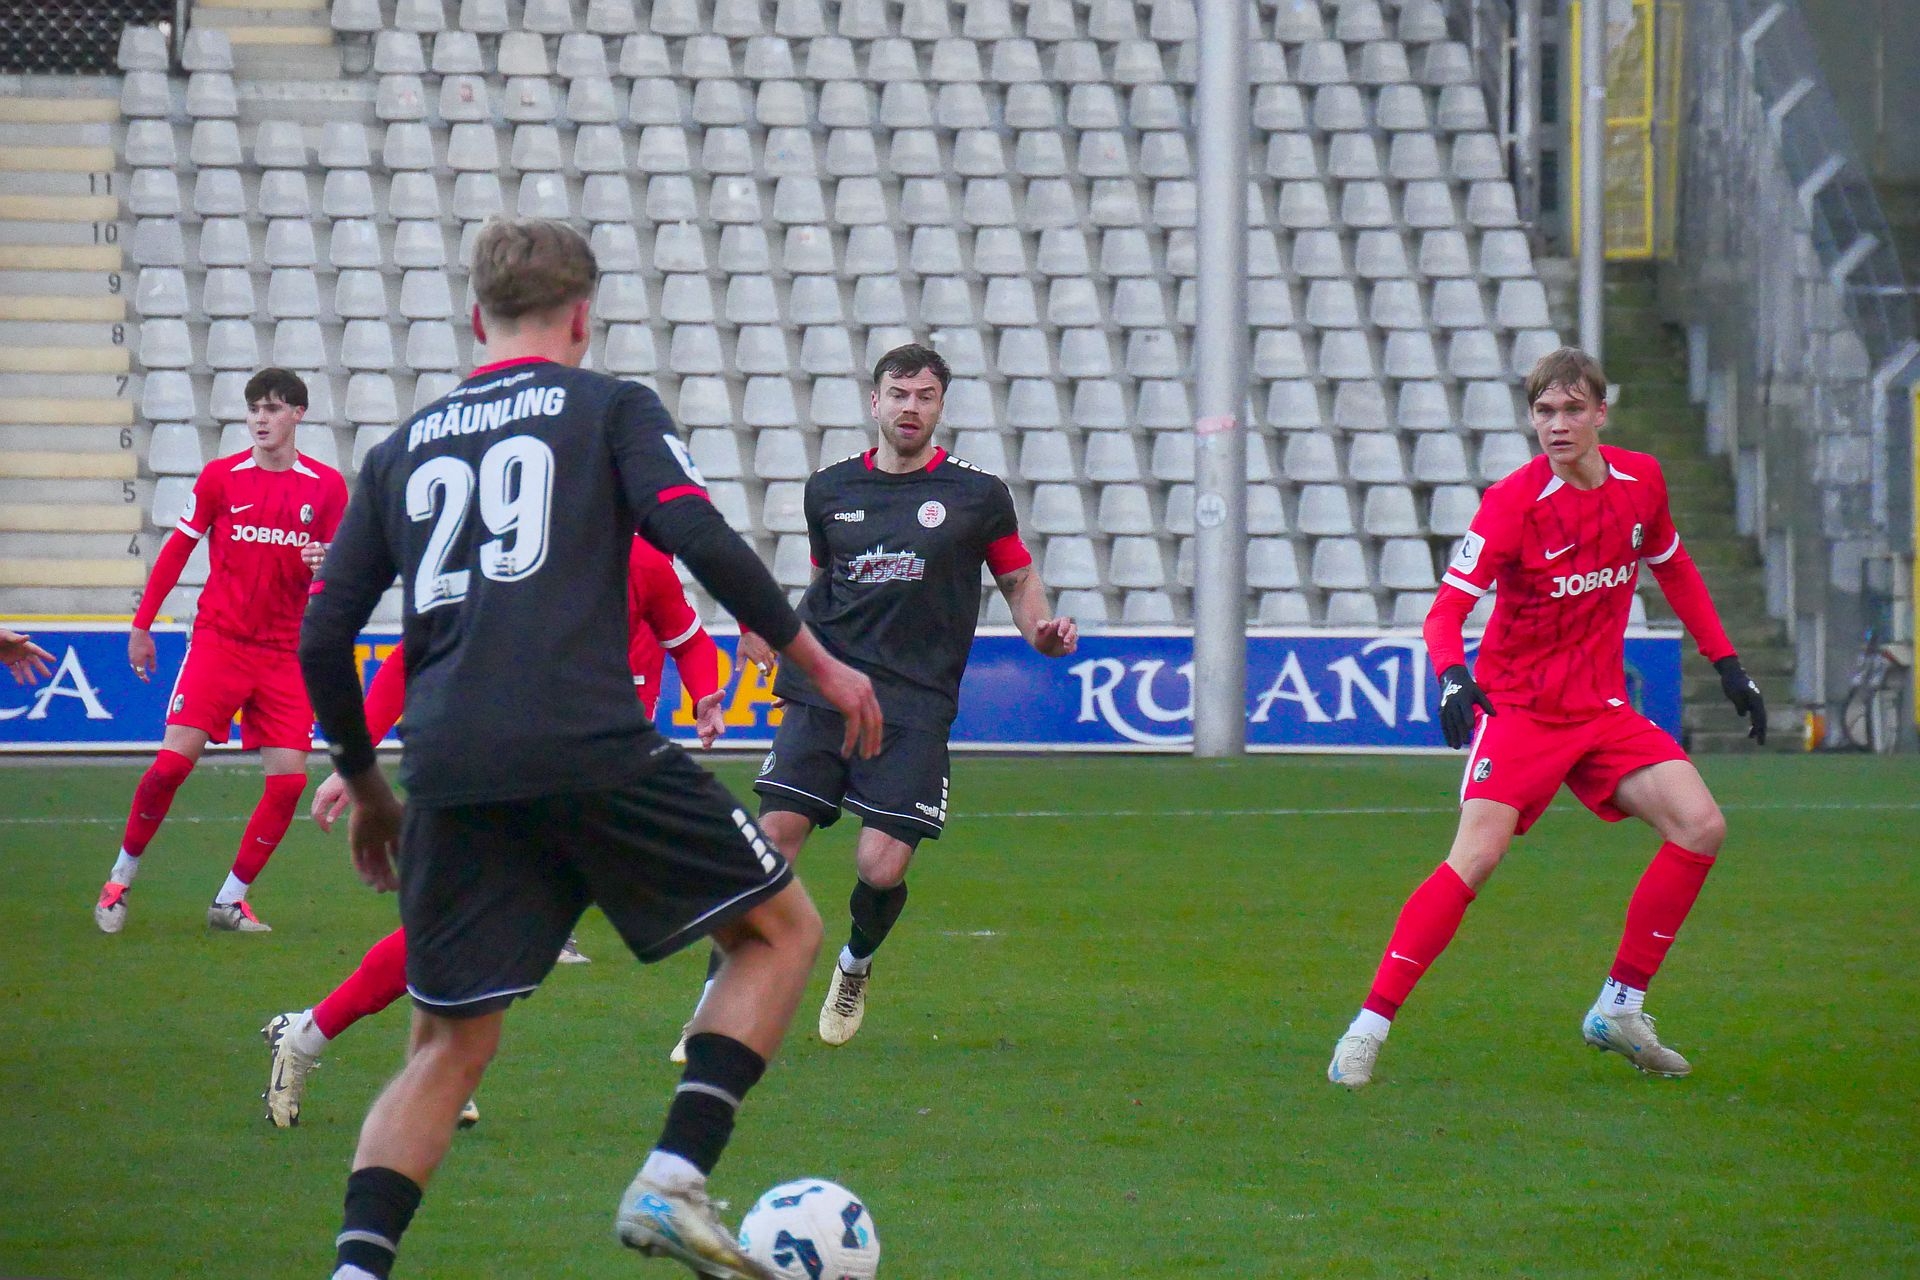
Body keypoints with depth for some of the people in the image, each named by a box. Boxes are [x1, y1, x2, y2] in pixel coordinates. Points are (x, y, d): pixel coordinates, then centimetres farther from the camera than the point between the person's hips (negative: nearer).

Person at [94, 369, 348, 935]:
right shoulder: (221, 477, 0)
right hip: (218, 638, -2)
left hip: (287, 650, 2)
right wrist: (141, 624, 6)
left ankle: (231, 900, 6)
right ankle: (120, 880, 5)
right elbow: (177, 549, 8)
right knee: (174, 758, -13)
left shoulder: (326, 485, 2)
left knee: (289, 778, -7)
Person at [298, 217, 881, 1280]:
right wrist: (814, 659, 5)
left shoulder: (402, 448, 21)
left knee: (446, 1050, 11)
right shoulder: (608, 407, 10)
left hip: (450, 776, 4)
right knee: (781, 929, 12)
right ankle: (672, 1181, -5)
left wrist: (363, 783, 30)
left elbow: (322, 637, 18)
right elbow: (698, 538, -6)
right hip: (591, 748, -4)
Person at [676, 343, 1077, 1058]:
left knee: (881, 867, -10)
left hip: (915, 707, -2)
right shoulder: (829, 489, 12)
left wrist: (1042, 631, -4)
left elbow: (1018, 577, 15)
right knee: (775, 838, -11)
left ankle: (855, 967, 25)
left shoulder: (978, 495, 4)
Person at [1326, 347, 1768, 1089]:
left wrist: (1727, 664, 18)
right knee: (1477, 856, -23)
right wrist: (1452, 677, -39)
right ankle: (1369, 1026, -17)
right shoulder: (1514, 501, -16)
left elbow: (1674, 569, 20)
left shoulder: (1641, 481, 0)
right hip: (1519, 709, -6)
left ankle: (1620, 1009, 3)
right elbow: (1446, 609, -19)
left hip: (1602, 708, 6)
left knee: (1701, 826, -9)